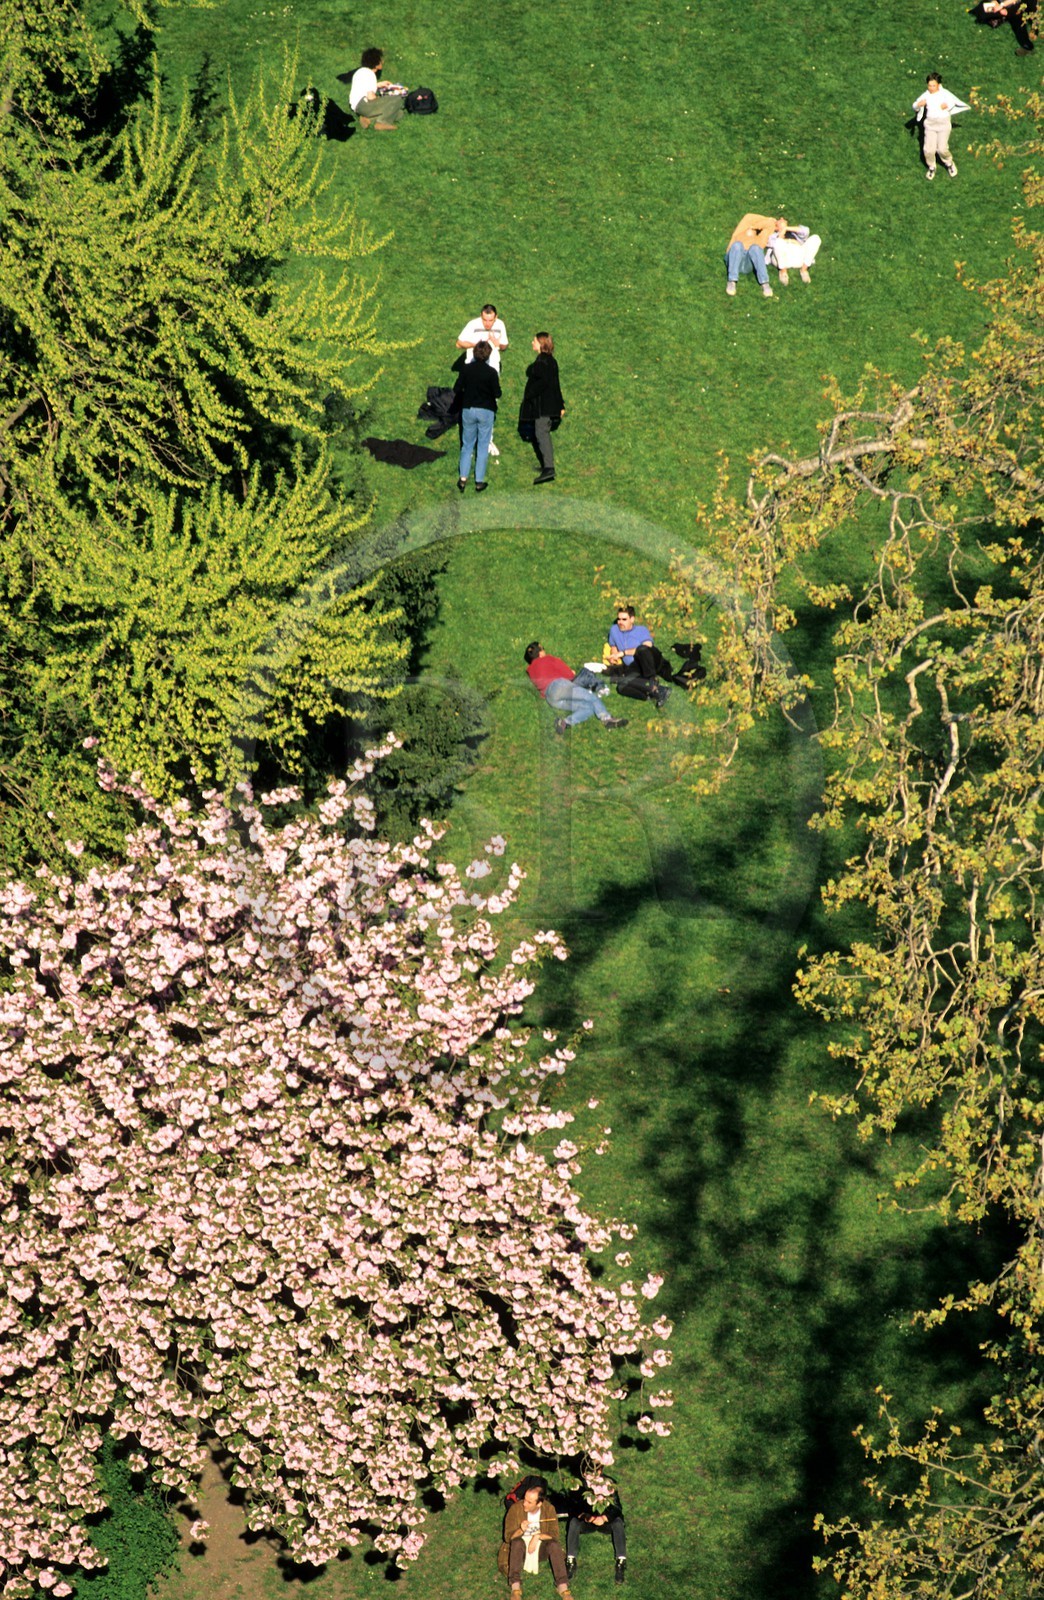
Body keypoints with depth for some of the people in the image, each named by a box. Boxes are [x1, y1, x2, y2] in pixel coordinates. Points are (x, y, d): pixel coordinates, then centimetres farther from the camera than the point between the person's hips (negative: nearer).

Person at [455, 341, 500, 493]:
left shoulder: (465, 368, -5)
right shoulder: (490, 372, -13)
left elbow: (457, 388, -2)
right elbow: (497, 393, -10)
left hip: (468, 410, 2)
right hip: (486, 411, -2)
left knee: (467, 445, 13)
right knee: (483, 447, 6)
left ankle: (463, 479, 5)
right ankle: (479, 482, 6)